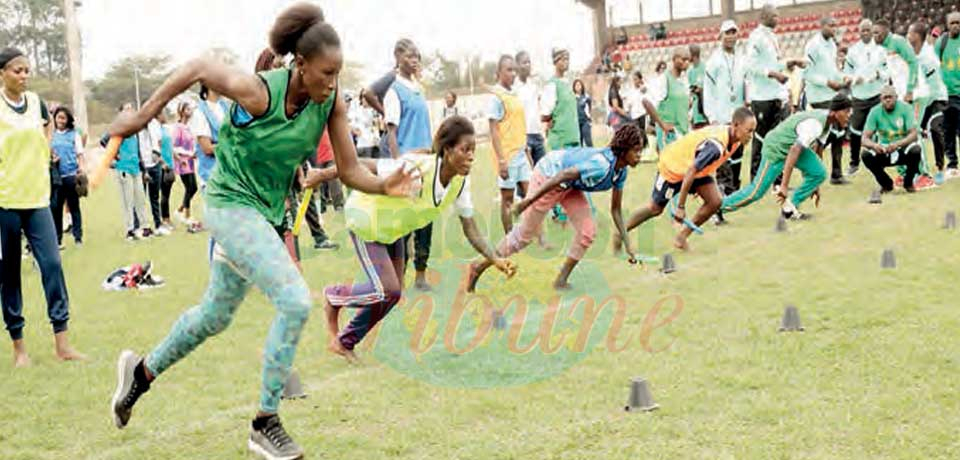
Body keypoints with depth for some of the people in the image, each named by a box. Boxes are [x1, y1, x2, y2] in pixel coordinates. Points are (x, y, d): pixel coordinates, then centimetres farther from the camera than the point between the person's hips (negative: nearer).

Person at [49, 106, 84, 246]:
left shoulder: (74, 134, 6)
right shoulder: (51, 135, 10)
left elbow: (79, 153, 5)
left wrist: (81, 168, -9)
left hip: (71, 175, -1)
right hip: (56, 176, 1)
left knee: (74, 206, 4)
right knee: (56, 207, 1)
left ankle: (78, 237, 10)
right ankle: (57, 238, 8)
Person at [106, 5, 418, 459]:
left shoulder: (332, 103, -11)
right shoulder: (258, 92, -25)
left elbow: (350, 170, -10)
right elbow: (198, 67, -11)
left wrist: (383, 185, -30)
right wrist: (143, 115, -6)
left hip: (267, 213, 7)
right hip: (231, 204, -7)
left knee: (215, 316, 22)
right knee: (296, 302, -21)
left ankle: (142, 371, 46)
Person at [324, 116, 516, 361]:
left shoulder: (461, 182, -16)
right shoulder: (417, 168, -38)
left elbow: (471, 231, -11)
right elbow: (362, 166, -30)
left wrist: (496, 260, -24)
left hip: (392, 227, 7)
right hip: (366, 215, -7)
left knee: (393, 293, 8)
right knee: (388, 291, -14)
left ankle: (344, 341, 27)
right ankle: (333, 296, 14)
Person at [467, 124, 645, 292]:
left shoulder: (621, 172, -6)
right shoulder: (602, 164, -34)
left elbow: (616, 210, 3)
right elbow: (563, 176, -35)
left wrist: (627, 244, 0)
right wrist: (530, 199, -34)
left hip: (570, 186, 8)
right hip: (548, 176, -8)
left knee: (588, 231, -2)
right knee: (524, 234, 0)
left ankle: (561, 280, 12)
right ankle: (480, 267, 15)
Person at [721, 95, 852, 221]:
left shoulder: (828, 121, 0)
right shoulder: (815, 124, -31)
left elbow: (817, 151, 11)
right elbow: (794, 151, -39)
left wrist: (815, 185, 16)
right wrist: (784, 186, -42)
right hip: (776, 148, -9)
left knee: (819, 174, -8)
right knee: (756, 192, -8)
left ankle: (790, 207, 5)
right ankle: (718, 208, 6)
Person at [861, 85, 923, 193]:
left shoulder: (905, 108, -13)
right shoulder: (875, 112, -9)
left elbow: (913, 134, -21)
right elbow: (865, 139, -14)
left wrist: (898, 144, -40)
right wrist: (874, 145, -38)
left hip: (904, 148, -1)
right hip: (884, 150, 2)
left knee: (915, 150, -34)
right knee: (866, 155, -27)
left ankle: (908, 182, -3)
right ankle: (886, 183, 1)